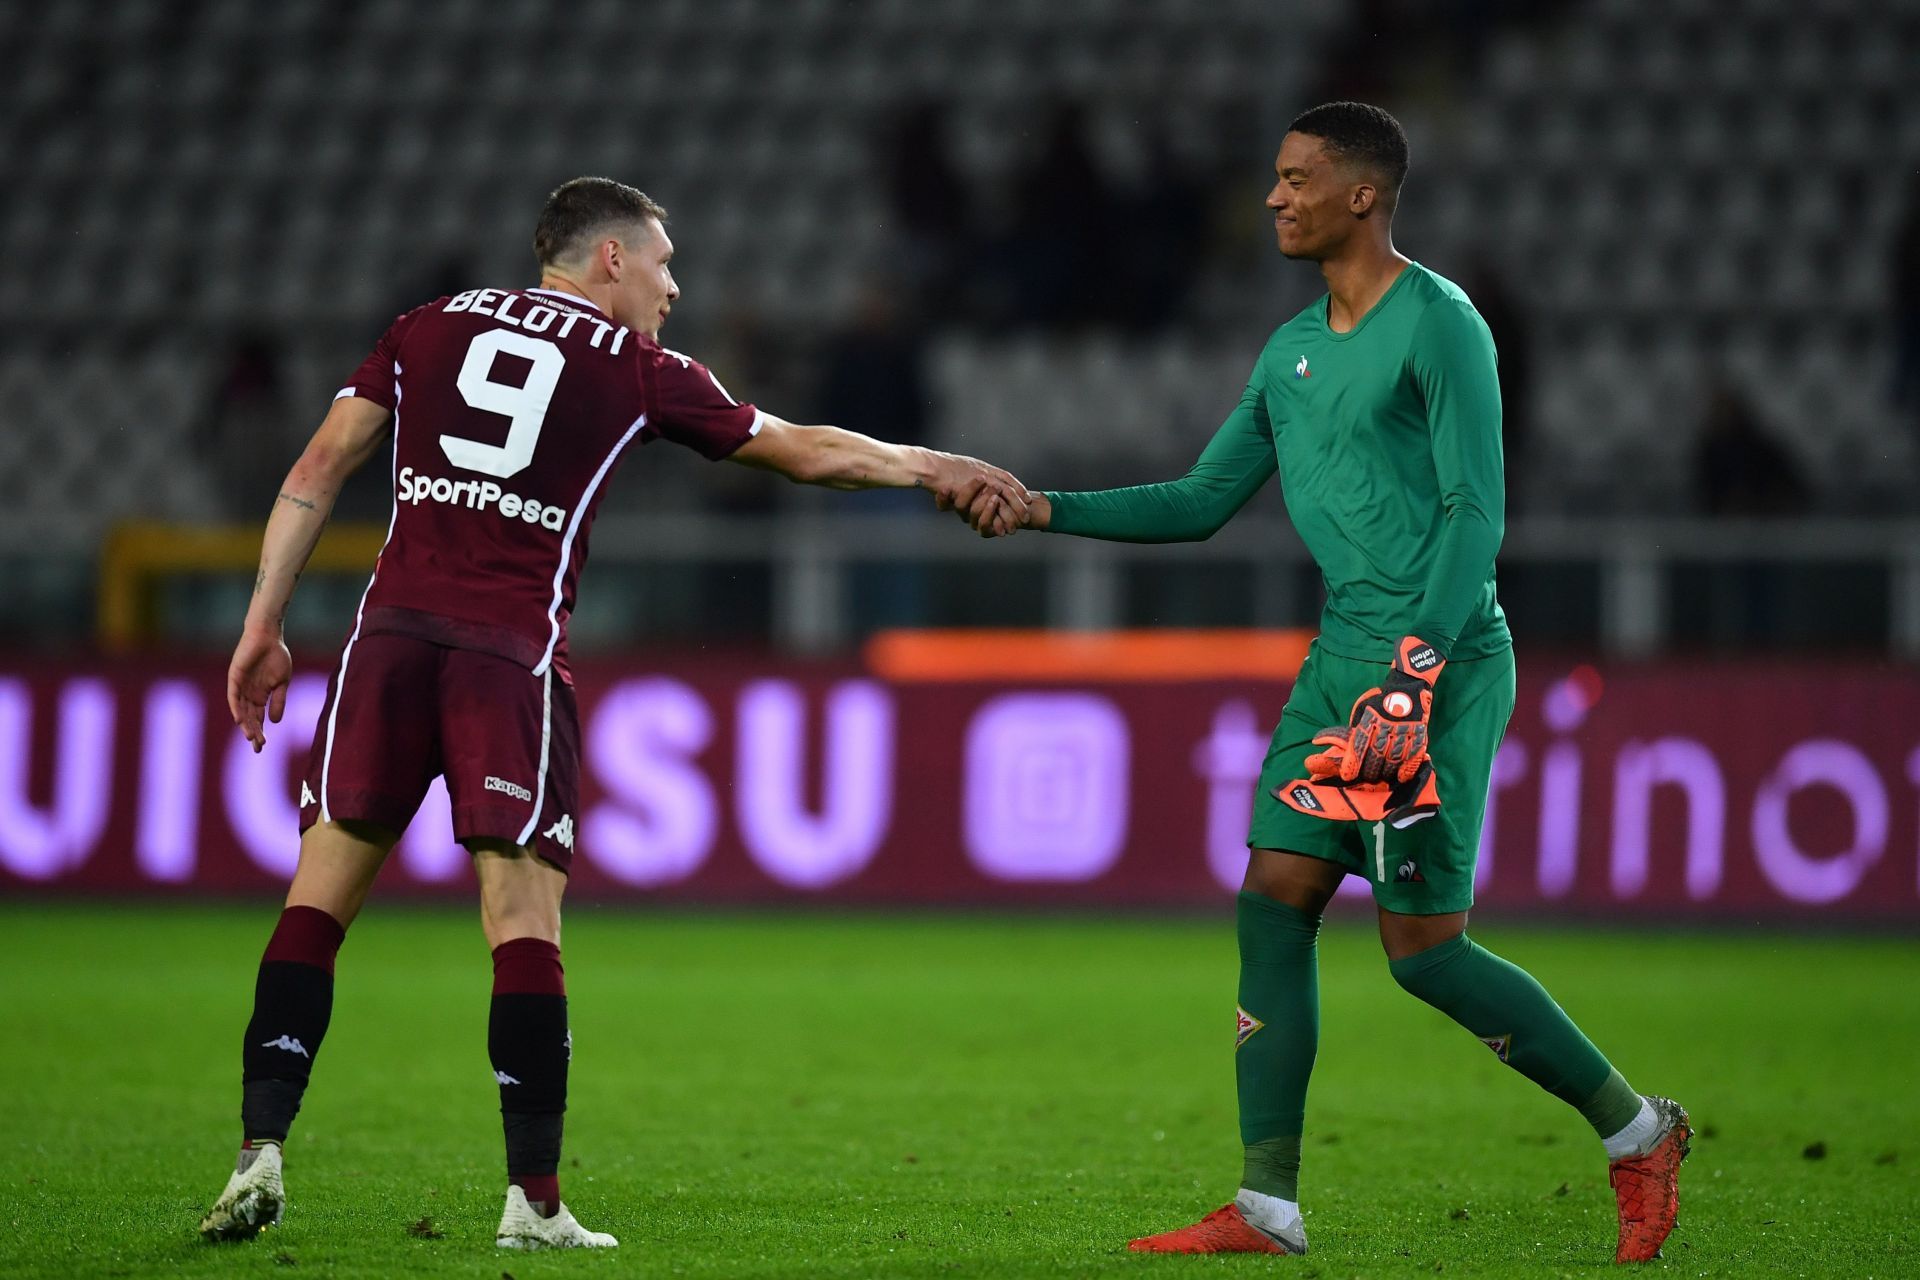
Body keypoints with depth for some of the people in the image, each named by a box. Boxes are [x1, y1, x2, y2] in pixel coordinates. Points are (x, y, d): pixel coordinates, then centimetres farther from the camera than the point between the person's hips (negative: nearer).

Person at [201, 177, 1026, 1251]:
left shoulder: (429, 328, 18)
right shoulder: (639, 369, 10)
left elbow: (322, 467, 12)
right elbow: (804, 452, 17)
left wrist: (265, 624, 12)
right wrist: (936, 468, 31)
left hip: (394, 631, 3)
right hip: (514, 652, -3)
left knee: (320, 898, 7)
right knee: (525, 923, -1)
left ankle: (260, 1154, -3)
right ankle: (535, 1201, -4)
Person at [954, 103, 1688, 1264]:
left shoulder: (1438, 325, -10)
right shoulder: (1294, 351, 16)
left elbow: (1475, 513, -15)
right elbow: (1202, 503, 22)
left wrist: (1412, 676, -22)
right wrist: (1045, 512, 11)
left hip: (1446, 656, -8)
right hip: (1344, 649, 8)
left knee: (1424, 946, -7)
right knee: (1275, 899, 0)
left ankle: (1635, 1130, 9)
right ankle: (1269, 1209, 2)